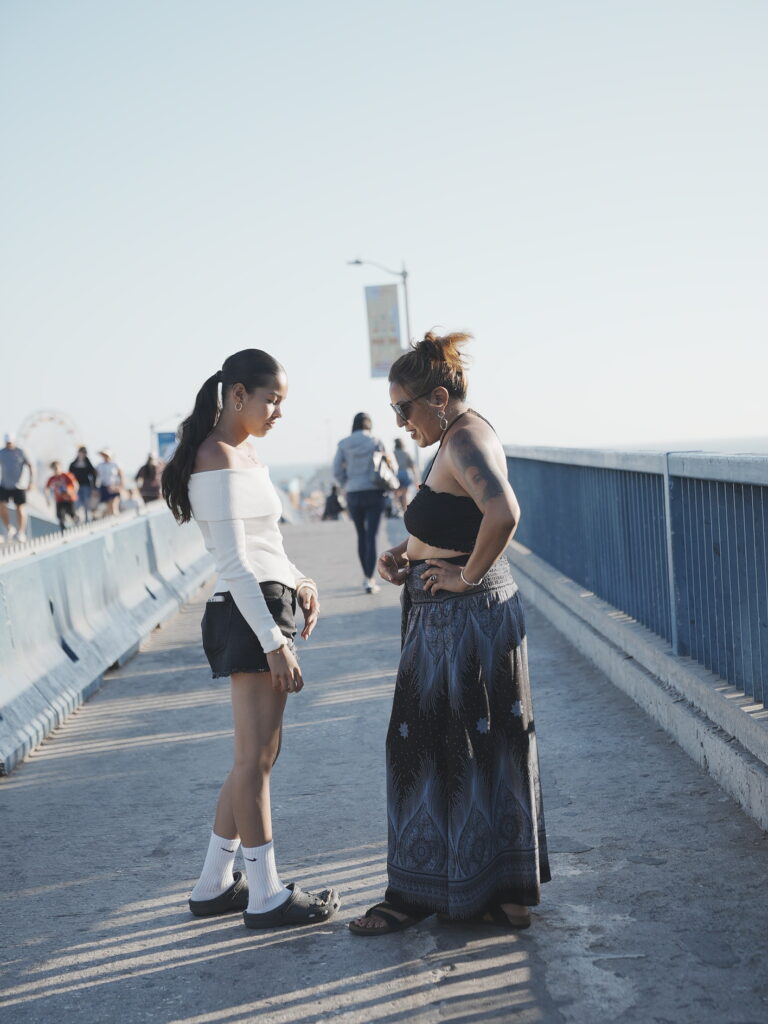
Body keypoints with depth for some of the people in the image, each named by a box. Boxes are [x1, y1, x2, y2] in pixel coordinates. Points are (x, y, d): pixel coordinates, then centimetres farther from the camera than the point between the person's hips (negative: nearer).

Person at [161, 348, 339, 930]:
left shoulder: (244, 453, 17)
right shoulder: (217, 458, -13)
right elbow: (233, 561, -19)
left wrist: (298, 581, 8)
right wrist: (274, 642, -22)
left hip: (269, 605, 10)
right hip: (248, 616, -10)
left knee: (260, 752, 14)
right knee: (256, 755, -3)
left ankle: (215, 885, 23)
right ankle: (267, 897, 7)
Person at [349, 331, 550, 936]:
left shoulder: (466, 441, -18)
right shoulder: (459, 439, 14)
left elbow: (503, 513, -36)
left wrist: (467, 574, -24)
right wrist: (405, 556, 9)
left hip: (465, 620, -11)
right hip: (445, 623, 11)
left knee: (455, 755, 1)